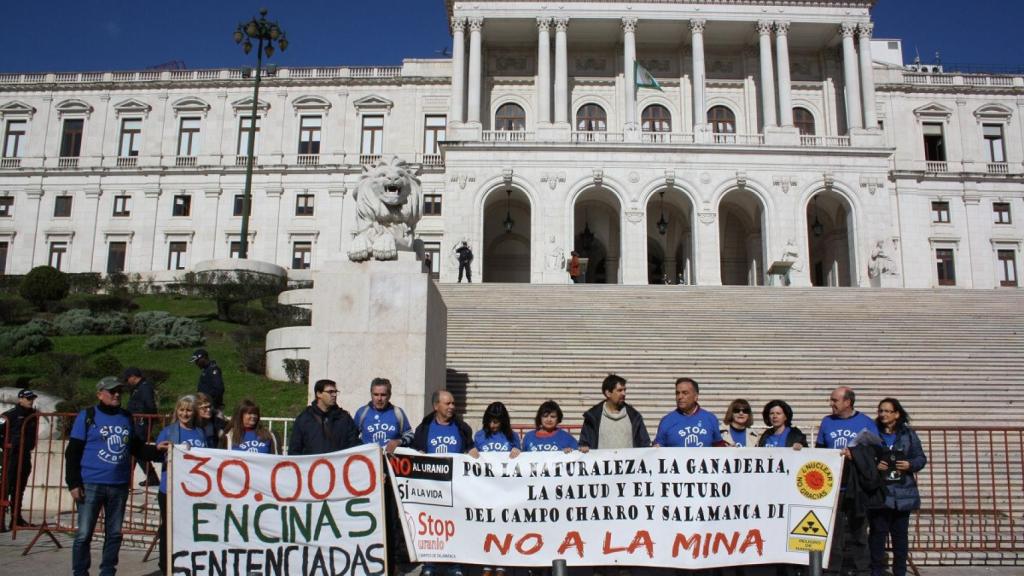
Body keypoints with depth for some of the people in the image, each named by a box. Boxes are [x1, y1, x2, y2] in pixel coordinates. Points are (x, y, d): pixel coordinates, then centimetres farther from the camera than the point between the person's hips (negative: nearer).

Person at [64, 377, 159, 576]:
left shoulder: (127, 418, 10)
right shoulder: (87, 416, -2)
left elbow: (137, 448, 15)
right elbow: (73, 452, -3)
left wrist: (156, 450, -5)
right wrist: (73, 483, -10)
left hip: (120, 486, 4)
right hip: (91, 484, -4)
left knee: (114, 533, 10)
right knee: (84, 533, -1)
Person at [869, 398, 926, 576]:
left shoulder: (909, 434, 6)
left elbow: (921, 458, 7)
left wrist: (910, 464, -11)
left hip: (903, 493, 1)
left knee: (900, 533, 8)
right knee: (878, 532, -1)